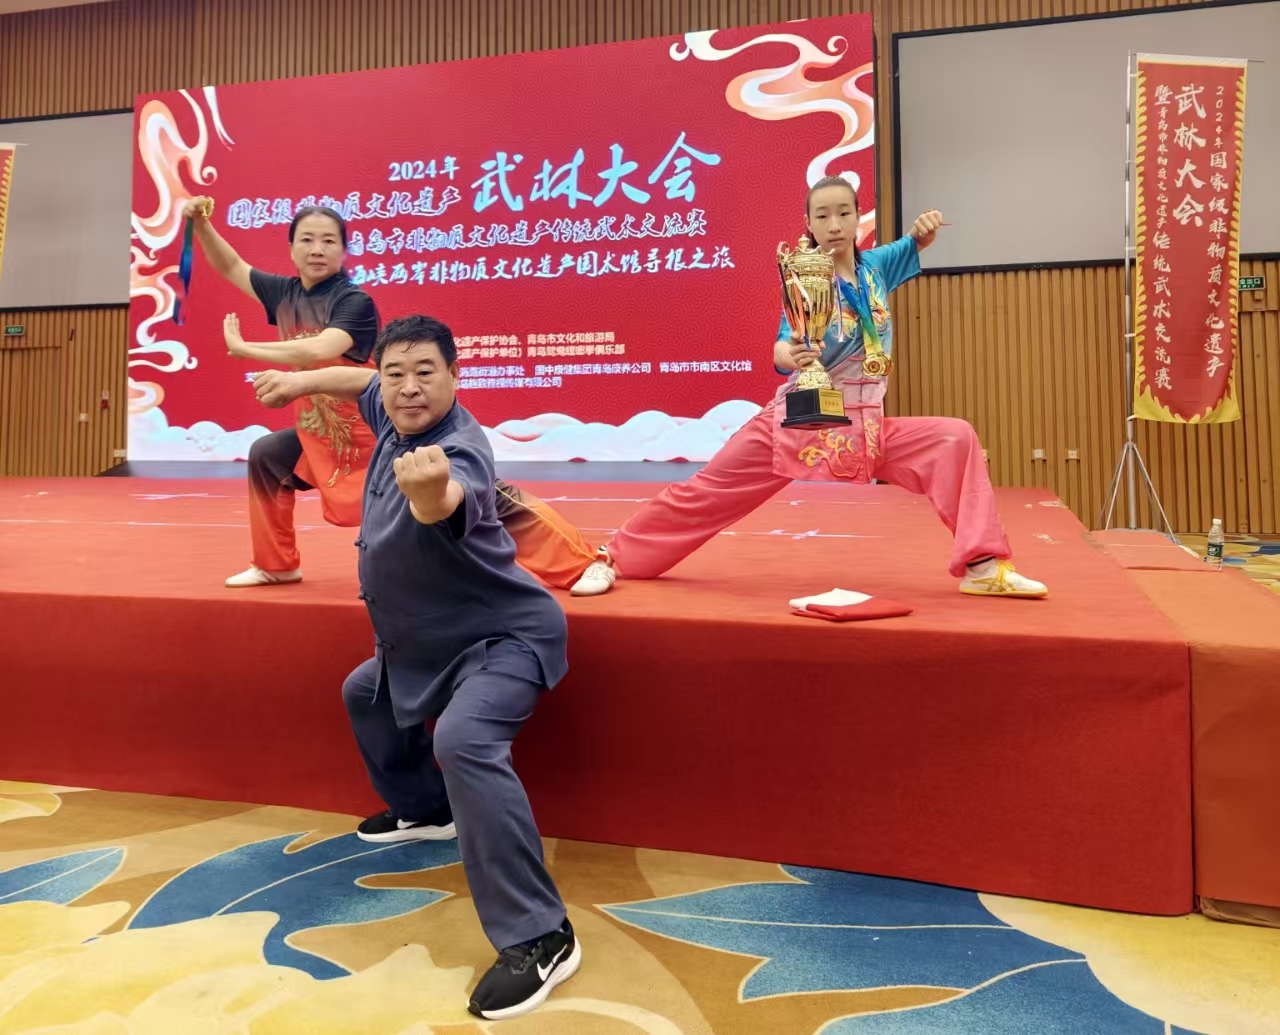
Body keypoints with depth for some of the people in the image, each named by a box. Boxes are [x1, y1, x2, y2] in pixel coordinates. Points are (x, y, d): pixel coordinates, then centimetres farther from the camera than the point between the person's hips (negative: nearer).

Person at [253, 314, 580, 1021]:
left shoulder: (459, 449, -30)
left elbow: (444, 504, -55)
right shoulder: (394, 416, -3)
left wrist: (427, 489, -75)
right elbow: (363, 384, 22)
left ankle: (540, 940, -28)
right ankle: (426, 809, 51)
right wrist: (301, 381, 19)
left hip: (505, 637, -10)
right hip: (426, 639, 10)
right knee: (366, 694, 31)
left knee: (462, 743, -35)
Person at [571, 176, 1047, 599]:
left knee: (956, 440, -12)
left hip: (865, 426, 4)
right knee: (705, 492, 2)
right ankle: (614, 557, 17)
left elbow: (917, 243, 16)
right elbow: (785, 349, -22)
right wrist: (790, 355, -46)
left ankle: (982, 565, -9)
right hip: (798, 420, -4)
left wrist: (926, 226, -9)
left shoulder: (874, 266, 4)